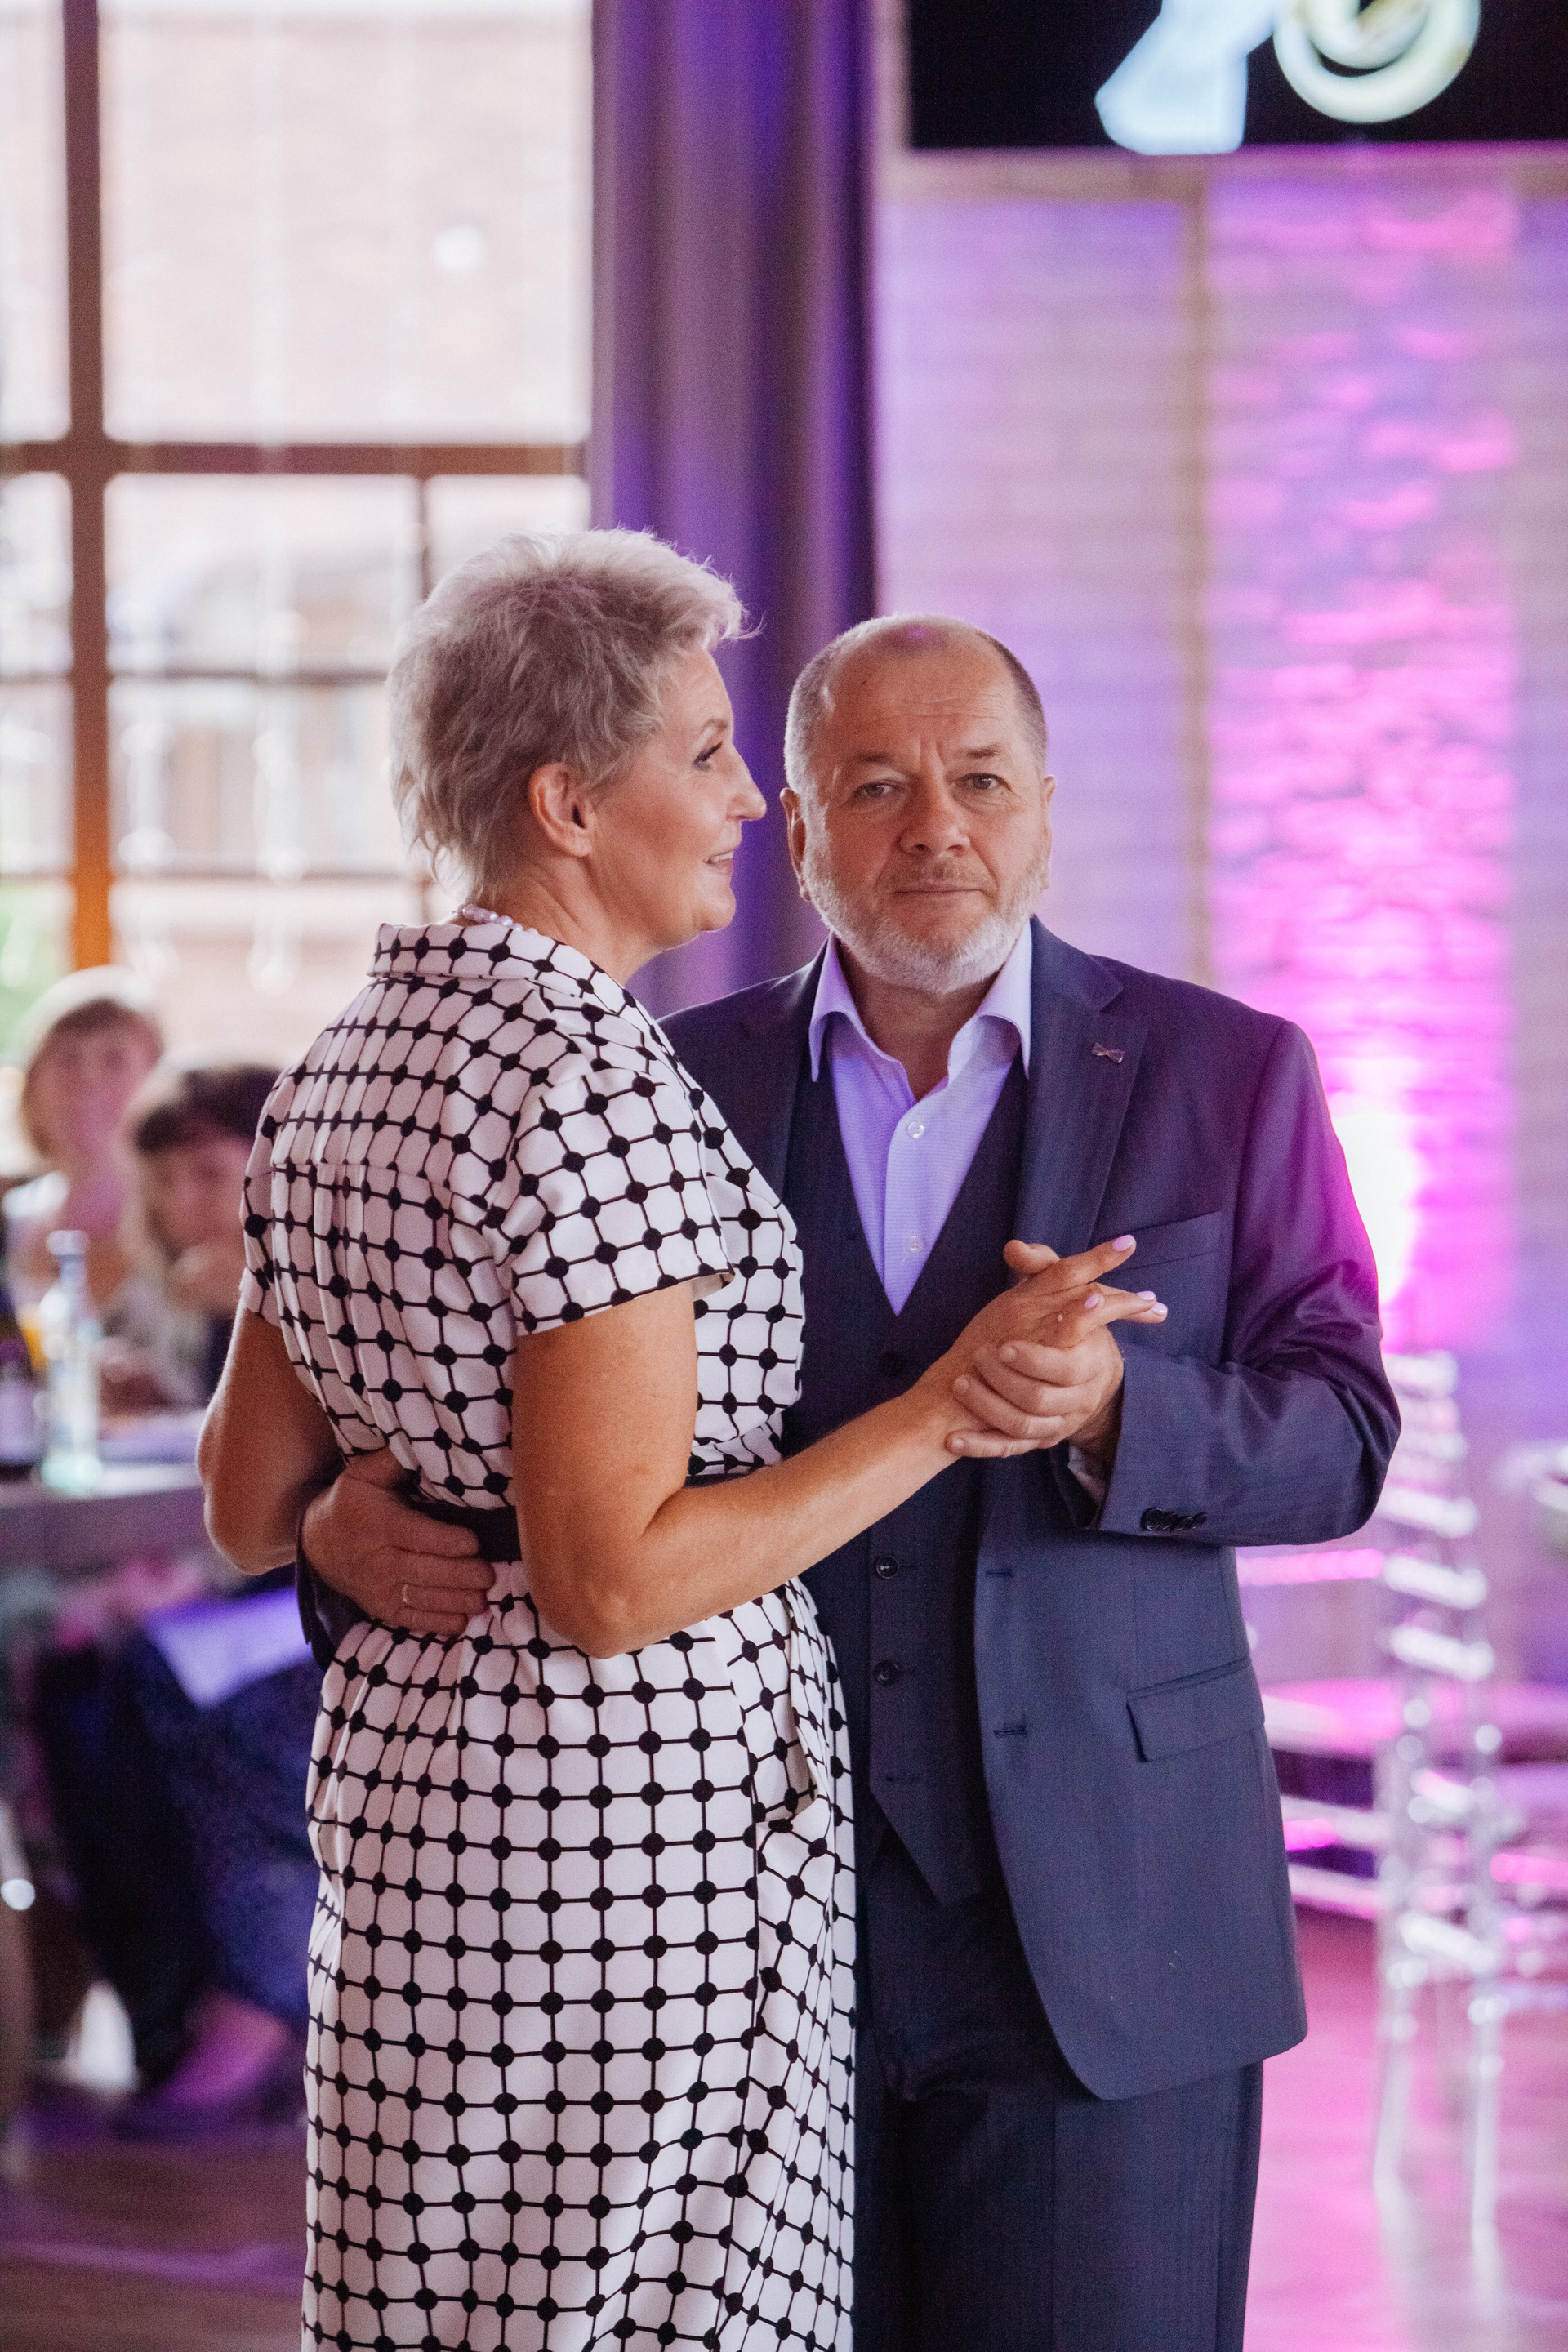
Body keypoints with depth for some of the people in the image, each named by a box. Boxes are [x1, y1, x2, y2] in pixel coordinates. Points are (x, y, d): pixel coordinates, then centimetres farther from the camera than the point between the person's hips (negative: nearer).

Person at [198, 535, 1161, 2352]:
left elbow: (248, 1508, 14)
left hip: (405, 1777, 9)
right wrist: (944, 1416, -17)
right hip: (643, 1808, -9)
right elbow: (610, 1582, -21)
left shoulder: (336, 1076, 9)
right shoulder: (598, 1092, -18)